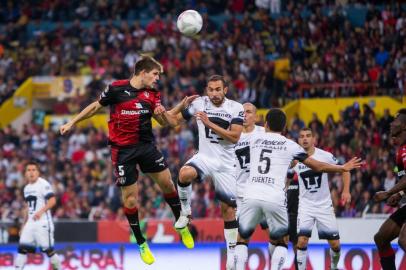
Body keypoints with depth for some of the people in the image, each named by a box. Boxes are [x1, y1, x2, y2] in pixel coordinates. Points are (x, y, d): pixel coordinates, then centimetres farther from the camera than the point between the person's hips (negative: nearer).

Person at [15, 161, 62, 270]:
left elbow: (52, 201, -18)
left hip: (43, 222, -7)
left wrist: (41, 211, -29)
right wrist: (24, 224, 23)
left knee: (48, 249, -6)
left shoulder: (43, 184, -9)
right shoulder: (27, 188, 16)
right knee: (22, 248, -1)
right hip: (30, 222, 7)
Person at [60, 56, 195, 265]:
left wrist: (180, 107, -15)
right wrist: (72, 123, 6)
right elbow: (95, 107, 3)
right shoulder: (117, 89, -10)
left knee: (167, 182, -2)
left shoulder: (152, 94, 4)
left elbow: (163, 121, 5)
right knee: (130, 197, 0)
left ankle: (181, 225, 20)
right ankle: (141, 243, 14)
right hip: (123, 149, -4)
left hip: (146, 145, 4)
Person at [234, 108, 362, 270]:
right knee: (282, 242, 19)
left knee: (242, 239, 18)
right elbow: (318, 167, 18)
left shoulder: (254, 139, 18)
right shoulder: (290, 145, 12)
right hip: (275, 199, -1)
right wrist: (343, 168, 31)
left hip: (251, 196, 1)